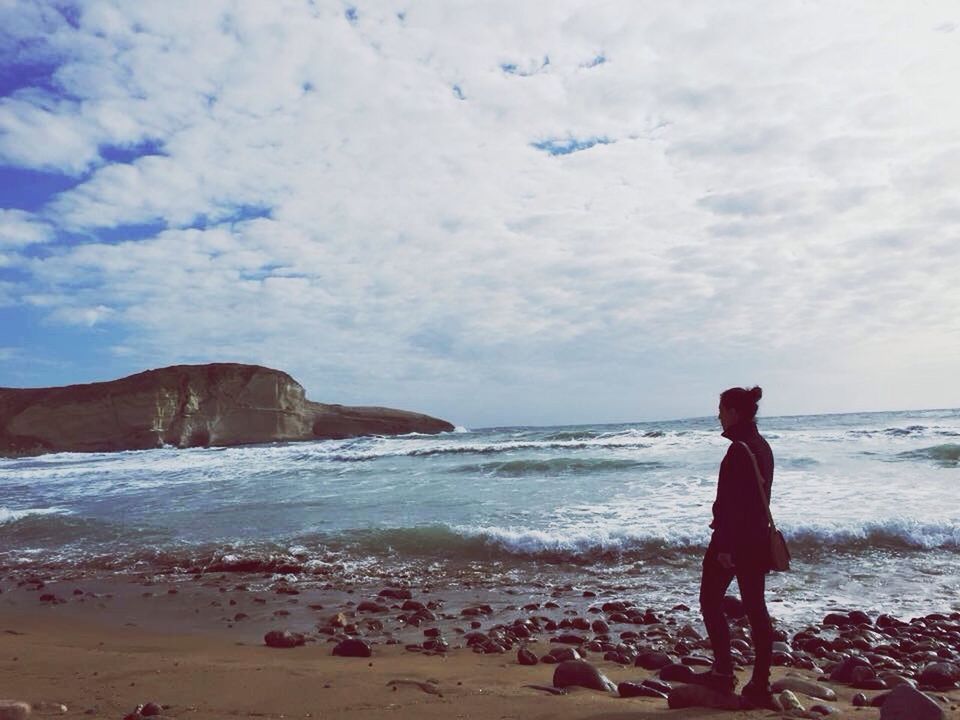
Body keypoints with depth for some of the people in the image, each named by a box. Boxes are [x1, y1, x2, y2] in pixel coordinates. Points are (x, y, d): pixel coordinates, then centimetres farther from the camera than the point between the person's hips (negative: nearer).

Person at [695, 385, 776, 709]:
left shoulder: (739, 449, -18)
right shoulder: (762, 445, 10)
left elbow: (732, 502, -22)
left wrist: (724, 545, -20)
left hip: (734, 538, -9)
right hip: (758, 538, 9)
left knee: (710, 599, 7)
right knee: (755, 607, 11)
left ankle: (723, 672, 13)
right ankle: (760, 685, 16)